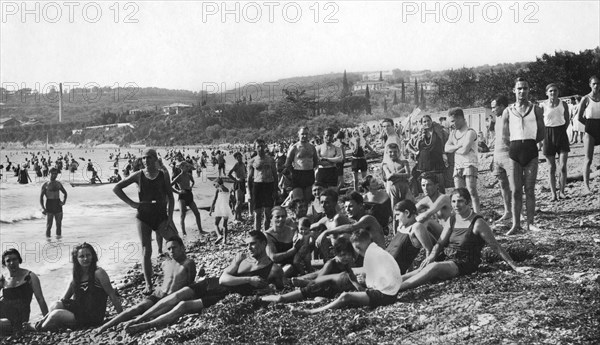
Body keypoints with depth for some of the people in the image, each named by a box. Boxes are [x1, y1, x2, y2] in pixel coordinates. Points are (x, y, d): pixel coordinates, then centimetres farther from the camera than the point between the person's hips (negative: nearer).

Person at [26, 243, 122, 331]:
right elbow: (64, 299, 10)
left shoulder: (98, 273, -11)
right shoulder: (77, 275, 9)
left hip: (93, 318, -6)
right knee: (57, 305, -14)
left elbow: (112, 295, -11)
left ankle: (38, 328, 5)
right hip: (81, 312, 6)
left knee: (57, 313, -16)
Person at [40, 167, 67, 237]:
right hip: (49, 205, -4)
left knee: (59, 225, 6)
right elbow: (41, 197, -3)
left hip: (58, 205, 4)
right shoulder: (45, 185, 0)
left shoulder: (58, 184, 12)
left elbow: (65, 193, 25)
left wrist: (64, 201, 6)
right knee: (49, 225, -4)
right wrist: (43, 208, -16)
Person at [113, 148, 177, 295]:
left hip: (161, 216, 0)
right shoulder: (139, 175, -1)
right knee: (146, 252, 0)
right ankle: (148, 285, 5)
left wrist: (170, 218, -7)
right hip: (143, 217, 0)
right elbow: (116, 188, 4)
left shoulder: (164, 174, 0)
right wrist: (131, 203, -4)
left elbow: (170, 197, 2)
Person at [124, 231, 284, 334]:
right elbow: (223, 278, -5)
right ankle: (139, 318, -2)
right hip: (215, 284, 5)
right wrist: (249, 279, -17)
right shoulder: (241, 256, 4)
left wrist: (269, 289, -17)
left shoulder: (274, 269, -8)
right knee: (180, 294, -13)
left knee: (183, 306, -18)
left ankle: (144, 326, -10)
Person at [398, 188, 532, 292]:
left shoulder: (477, 223, -8)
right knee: (422, 270, -23)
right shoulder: (452, 220, 11)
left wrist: (515, 267, -8)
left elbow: (496, 247, -6)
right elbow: (440, 243, 8)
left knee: (434, 267, -33)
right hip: (447, 259, 6)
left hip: (464, 264, -6)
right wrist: (432, 255, -13)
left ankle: (396, 288, -46)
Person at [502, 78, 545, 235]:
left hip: (531, 150, 0)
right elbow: (505, 137, 8)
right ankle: (516, 224, 4)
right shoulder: (507, 112, 5)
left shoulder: (536, 110, 6)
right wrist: (517, 146, 4)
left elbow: (542, 134, 7)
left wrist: (528, 143, 4)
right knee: (516, 191, -1)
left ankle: (530, 223, 10)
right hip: (514, 151, 0)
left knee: (530, 190, 3)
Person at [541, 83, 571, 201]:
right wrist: (543, 133, -3)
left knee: (562, 166, -5)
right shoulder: (543, 106, -4)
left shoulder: (563, 104, 0)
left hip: (561, 133, 1)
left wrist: (562, 130, 4)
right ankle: (553, 194, 11)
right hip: (548, 135, -1)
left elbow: (567, 119, 13)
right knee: (552, 167, 4)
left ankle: (561, 191, 8)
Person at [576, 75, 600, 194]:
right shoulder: (586, 99, -1)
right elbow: (579, 117, 3)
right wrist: (590, 125, 4)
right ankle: (586, 186, 0)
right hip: (590, 131, -3)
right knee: (588, 159, -3)